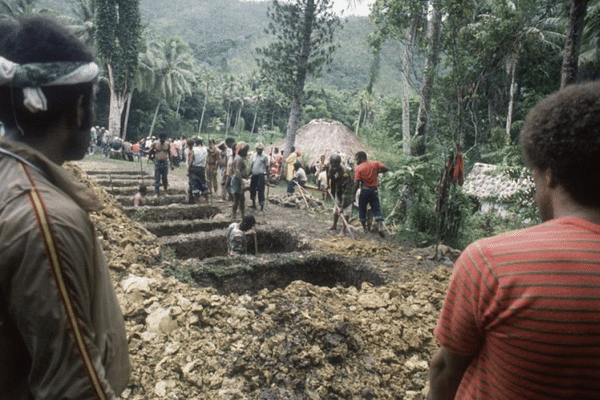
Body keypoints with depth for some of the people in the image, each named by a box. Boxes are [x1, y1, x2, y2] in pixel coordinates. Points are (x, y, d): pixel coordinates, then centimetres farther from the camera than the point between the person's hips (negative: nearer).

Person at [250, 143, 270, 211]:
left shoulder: (265, 157, -3)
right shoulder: (254, 156, 12)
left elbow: (267, 167, -2)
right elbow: (251, 165, 17)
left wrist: (267, 177, -6)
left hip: (261, 175, -6)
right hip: (254, 175, 6)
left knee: (260, 191, -7)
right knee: (252, 189, 15)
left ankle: (262, 206, 0)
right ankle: (254, 204, 31)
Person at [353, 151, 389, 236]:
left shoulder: (358, 168, -8)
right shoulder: (375, 164, 3)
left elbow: (356, 183, -13)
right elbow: (386, 168, 0)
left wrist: (353, 193, -7)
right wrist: (377, 172, 12)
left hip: (364, 191, -3)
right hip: (374, 190, 3)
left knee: (362, 209, 12)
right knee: (376, 209, 5)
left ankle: (364, 228, 17)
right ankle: (380, 227, -12)